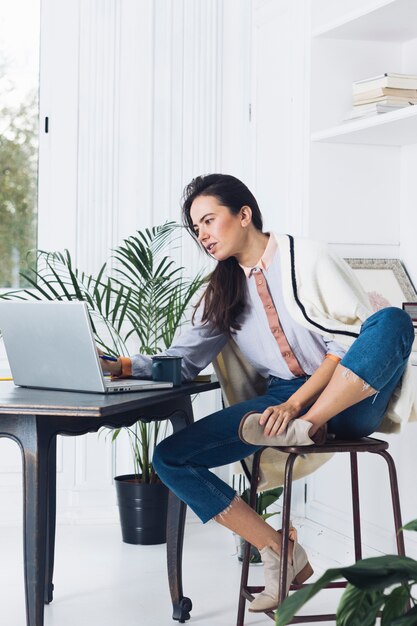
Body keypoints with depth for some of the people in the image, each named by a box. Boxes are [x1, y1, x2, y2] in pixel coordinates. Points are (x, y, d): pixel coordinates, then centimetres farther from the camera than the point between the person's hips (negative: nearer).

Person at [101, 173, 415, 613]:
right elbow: (182, 360, 10)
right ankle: (281, 554, -9)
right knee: (170, 459, -13)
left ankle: (307, 428, -34)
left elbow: (351, 339, -10)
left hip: (349, 398, -5)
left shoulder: (307, 258, 0)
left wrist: (298, 405, -21)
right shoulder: (221, 291, 16)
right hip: (285, 403, 5)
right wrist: (123, 367, -8)